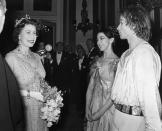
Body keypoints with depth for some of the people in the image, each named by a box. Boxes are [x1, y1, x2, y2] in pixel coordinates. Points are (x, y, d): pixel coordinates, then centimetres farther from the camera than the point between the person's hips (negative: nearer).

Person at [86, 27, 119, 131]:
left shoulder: (117, 62, -12)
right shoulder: (98, 61, 6)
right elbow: (91, 86, 5)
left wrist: (101, 111, -17)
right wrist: (87, 108, -2)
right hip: (94, 104, 6)